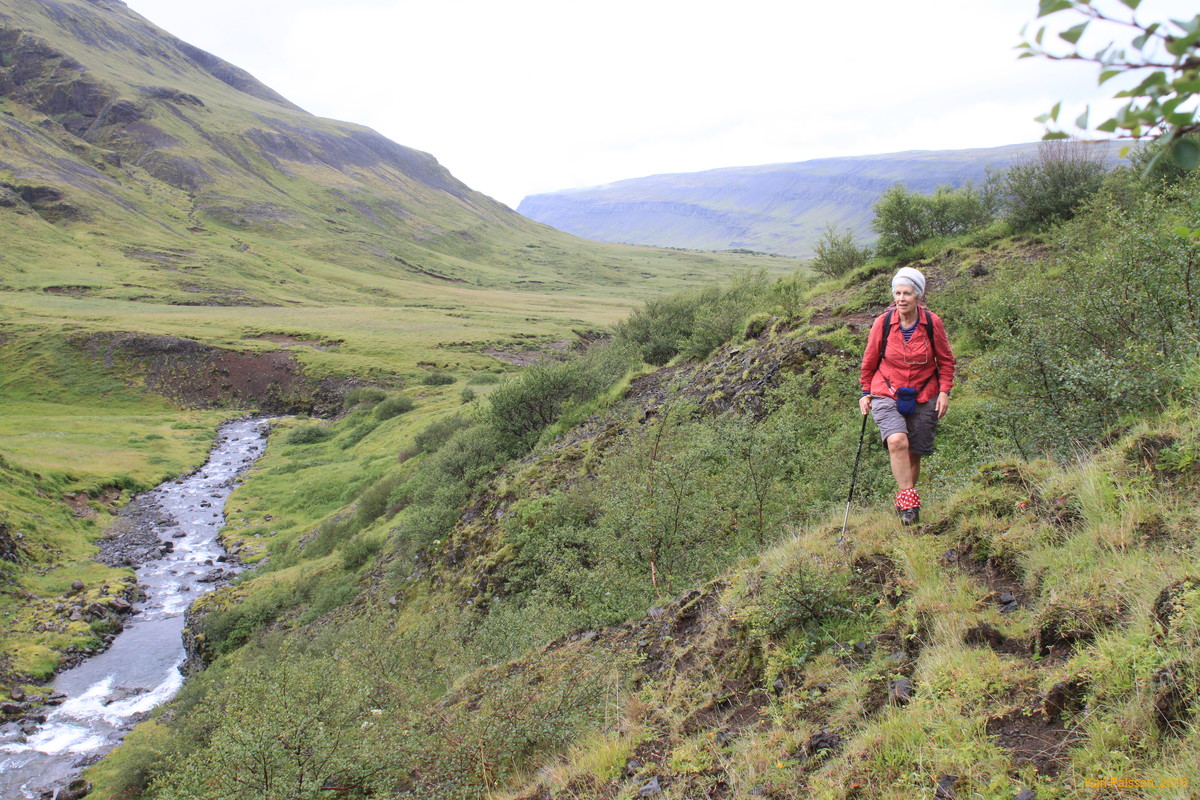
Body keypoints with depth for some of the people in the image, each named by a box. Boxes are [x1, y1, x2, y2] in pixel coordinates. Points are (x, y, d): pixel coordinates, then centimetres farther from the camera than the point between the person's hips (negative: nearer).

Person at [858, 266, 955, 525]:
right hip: (887, 395, -1)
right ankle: (909, 502, -21)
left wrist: (944, 391, 0)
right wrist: (866, 393, 11)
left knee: (914, 455, 5)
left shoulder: (933, 323, -6)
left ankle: (903, 504, 26)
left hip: (923, 399, 1)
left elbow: (946, 360, 8)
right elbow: (869, 360, 7)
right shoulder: (883, 322, -7)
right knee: (897, 441, -26)